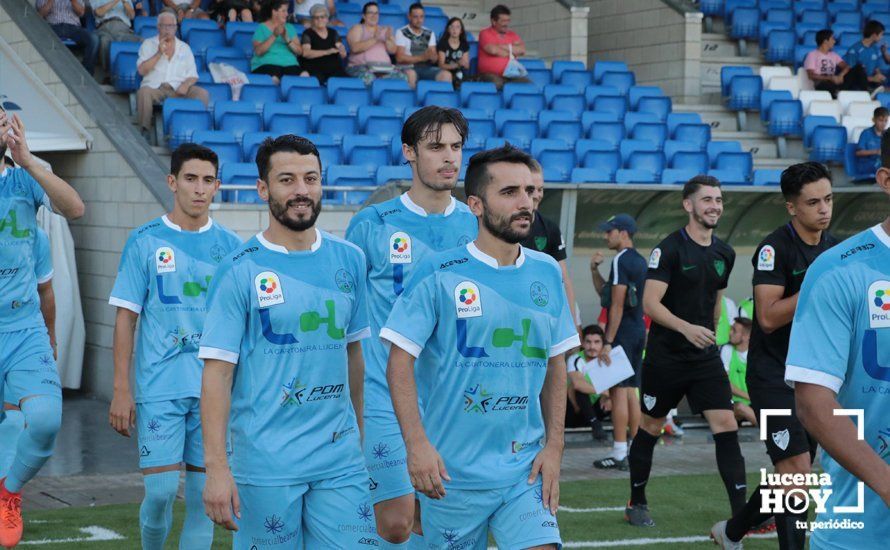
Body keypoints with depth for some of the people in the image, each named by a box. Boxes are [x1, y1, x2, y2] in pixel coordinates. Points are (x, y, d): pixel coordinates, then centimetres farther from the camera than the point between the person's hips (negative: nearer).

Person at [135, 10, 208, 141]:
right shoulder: (148, 44, 14)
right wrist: (159, 53, -8)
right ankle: (145, 129, -28)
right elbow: (141, 70, 0)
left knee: (202, 94, -26)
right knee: (143, 92, -37)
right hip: (155, 88, -2)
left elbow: (193, 75, 13)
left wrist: (186, 84, -10)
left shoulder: (184, 47, 20)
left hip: (179, 89, 2)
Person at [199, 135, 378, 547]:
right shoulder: (239, 271, -6)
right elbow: (217, 372, -9)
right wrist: (216, 468, -16)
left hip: (340, 463, 4)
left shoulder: (349, 260, 8)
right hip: (265, 465, -4)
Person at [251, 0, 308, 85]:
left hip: (290, 64, 4)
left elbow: (300, 51, 9)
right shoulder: (261, 28, 7)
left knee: (305, 76, -30)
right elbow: (258, 51, -8)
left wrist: (287, 39, -7)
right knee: (273, 80, -39)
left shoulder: (290, 28, 19)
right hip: (266, 64, -3)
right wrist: (274, 36, -15)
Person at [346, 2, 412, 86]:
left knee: (410, 74, -23)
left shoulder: (384, 30, 23)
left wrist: (388, 39, -10)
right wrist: (374, 39, -17)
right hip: (361, 67, -4)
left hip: (384, 67, 4)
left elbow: (393, 51, 10)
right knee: (368, 77, -42)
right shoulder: (357, 29, 10)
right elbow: (355, 48, -9)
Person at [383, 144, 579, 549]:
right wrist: (417, 443, -19)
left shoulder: (547, 273, 6)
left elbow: (555, 366, 13)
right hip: (453, 473, -3)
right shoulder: (438, 273, -8)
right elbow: (400, 361, -9)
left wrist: (554, 446, 4)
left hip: (526, 469, 3)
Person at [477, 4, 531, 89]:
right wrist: (511, 54, 1)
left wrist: (503, 47, -6)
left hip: (510, 75, 5)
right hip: (490, 74, -5)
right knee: (497, 84, -39)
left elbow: (522, 50, 1)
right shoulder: (485, 34, 4)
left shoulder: (513, 35, 18)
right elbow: (492, 50, -14)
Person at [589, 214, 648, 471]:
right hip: (639, 331, 9)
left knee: (618, 391, -7)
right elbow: (605, 292, 23)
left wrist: (608, 341, -17)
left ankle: (619, 454, -8)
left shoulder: (621, 261, -12)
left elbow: (617, 304, -17)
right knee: (631, 391, 12)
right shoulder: (640, 261, 16)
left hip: (622, 333, -9)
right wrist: (595, 270, 10)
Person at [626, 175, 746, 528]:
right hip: (665, 357, -5)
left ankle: (741, 513, -11)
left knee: (726, 426, -9)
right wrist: (686, 328, -31)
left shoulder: (724, 254, 8)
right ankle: (637, 504, 26)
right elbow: (650, 303, -18)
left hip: (705, 357, 5)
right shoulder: (669, 249, -12)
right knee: (650, 429, 9)